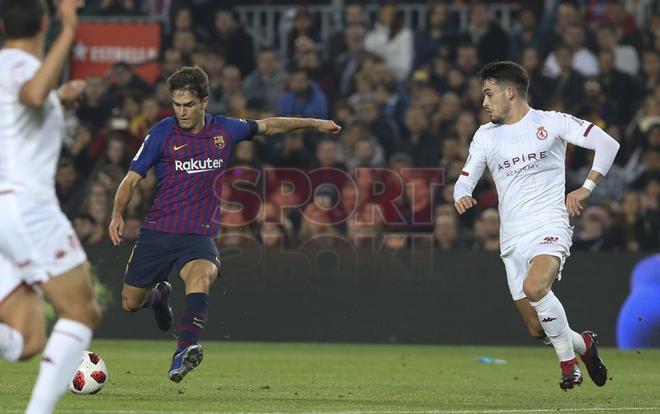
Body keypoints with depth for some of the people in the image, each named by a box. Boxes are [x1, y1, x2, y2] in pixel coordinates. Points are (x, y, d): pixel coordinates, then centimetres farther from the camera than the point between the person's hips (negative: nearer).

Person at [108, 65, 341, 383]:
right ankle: (160, 295, 46)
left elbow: (266, 126, 21)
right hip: (157, 231, 1)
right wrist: (118, 215, -19)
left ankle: (184, 351, -48)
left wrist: (314, 123, 24)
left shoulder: (225, 131, 2)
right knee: (130, 303, 8)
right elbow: (132, 178, -3)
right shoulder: (162, 134, -6)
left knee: (200, 274, -34)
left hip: (199, 234, -1)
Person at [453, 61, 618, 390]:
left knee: (534, 287, -34)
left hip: (550, 227, -5)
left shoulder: (550, 122, 0)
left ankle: (567, 359, -13)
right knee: (537, 328, 1)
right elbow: (465, 179, 16)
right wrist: (461, 196, -8)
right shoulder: (485, 135, 13)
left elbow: (607, 143, -5)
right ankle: (583, 345, 32)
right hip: (512, 240, 5)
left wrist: (587, 187, -15)